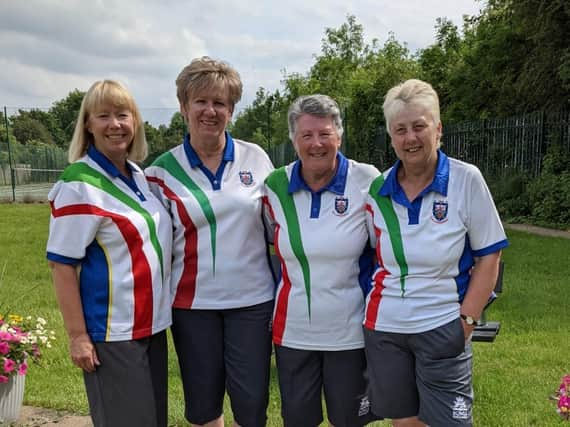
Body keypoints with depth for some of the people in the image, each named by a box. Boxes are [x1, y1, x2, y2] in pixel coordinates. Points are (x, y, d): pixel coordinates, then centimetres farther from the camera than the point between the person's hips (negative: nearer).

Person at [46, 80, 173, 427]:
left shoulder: (139, 175, 6)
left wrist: (158, 310, 15)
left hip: (151, 323, 7)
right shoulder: (80, 184, -16)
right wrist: (78, 335, -16)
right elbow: (62, 265, -15)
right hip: (111, 332, -7)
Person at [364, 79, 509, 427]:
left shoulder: (467, 179, -8)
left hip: (442, 329, -3)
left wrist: (467, 320, -10)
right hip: (383, 328, 3)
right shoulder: (378, 190, 0)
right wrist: (374, 302, 3)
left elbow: (489, 256, -6)